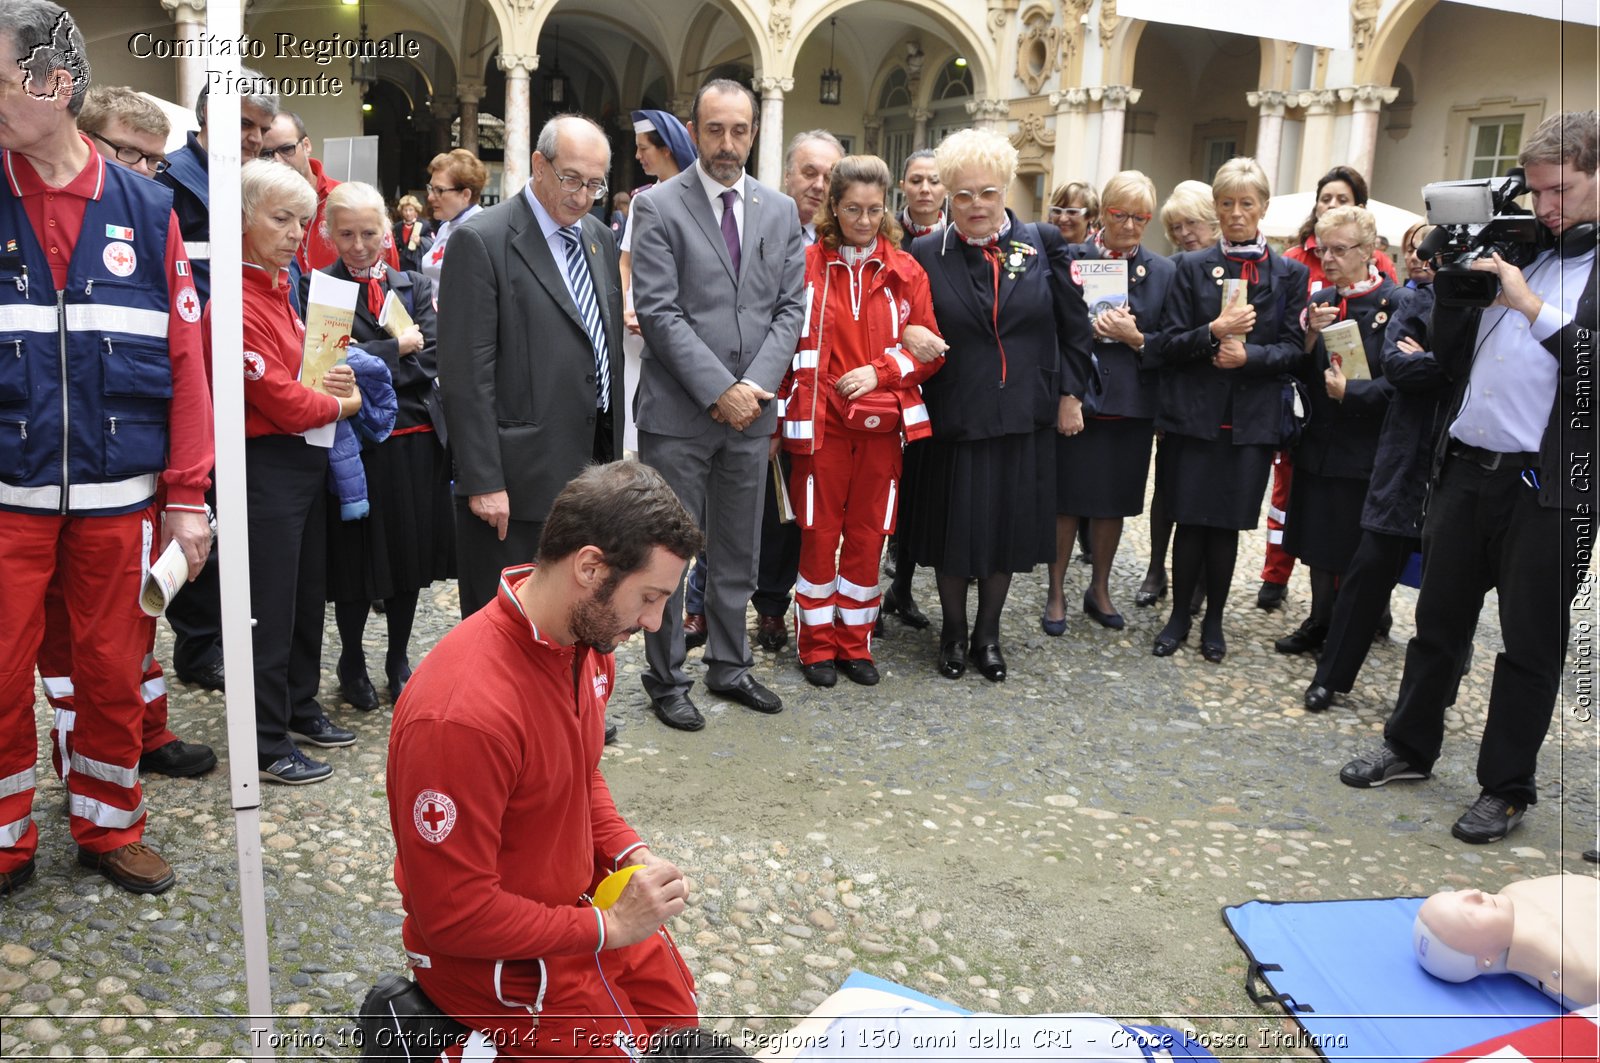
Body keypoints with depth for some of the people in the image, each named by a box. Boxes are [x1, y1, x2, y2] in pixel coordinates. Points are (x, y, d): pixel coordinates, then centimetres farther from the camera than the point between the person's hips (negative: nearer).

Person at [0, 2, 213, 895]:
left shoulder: (145, 209, 1)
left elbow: (185, 361, 0)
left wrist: (188, 497, -3)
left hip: (120, 496, 0)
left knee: (115, 672, 11)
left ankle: (109, 827, 30)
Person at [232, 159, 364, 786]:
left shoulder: (281, 287, 10)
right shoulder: (238, 304, -19)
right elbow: (281, 402, -19)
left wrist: (333, 379, 2)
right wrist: (342, 404, -2)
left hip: (306, 459, 9)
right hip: (265, 467, -9)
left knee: (308, 592, 18)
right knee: (270, 606, 0)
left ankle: (299, 707, 33)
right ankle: (268, 741, 13)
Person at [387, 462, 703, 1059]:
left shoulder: (588, 643, -8)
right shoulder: (462, 714, -35)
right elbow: (453, 916, -28)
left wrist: (630, 853, -6)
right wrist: (608, 927, -21)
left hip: (584, 904, 8)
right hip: (496, 955, -8)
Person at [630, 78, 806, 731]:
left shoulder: (781, 211, 9)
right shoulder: (659, 207, -5)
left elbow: (789, 308, 5)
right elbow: (658, 312, -12)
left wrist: (753, 387, -9)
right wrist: (719, 390, -17)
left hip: (751, 409, 4)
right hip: (678, 411, -4)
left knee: (738, 553, 14)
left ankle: (729, 666, 29)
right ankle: (665, 679, 19)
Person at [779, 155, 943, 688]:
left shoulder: (905, 272, 5)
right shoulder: (806, 265, -1)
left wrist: (879, 371, -10)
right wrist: (783, 418, -4)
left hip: (882, 423, 2)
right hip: (822, 421, -2)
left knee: (868, 535, 8)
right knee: (819, 534, 4)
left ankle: (854, 641, 22)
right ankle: (817, 644, 18)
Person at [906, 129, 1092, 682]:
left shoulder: (1043, 244, 1)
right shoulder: (928, 254, -3)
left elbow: (1074, 325, 5)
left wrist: (1070, 394, 4)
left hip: (1023, 417, 2)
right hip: (955, 418, -1)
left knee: (1008, 529, 12)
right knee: (953, 530, 8)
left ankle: (988, 634, 30)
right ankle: (953, 632, 29)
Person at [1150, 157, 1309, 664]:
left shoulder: (1289, 274, 6)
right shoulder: (1192, 267, 4)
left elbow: (1294, 349, 2)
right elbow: (1170, 344, -1)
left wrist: (1248, 355, -15)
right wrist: (1214, 333, -18)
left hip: (1252, 419, 1)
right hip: (1196, 413, 0)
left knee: (1228, 523, 6)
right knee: (1191, 520, 2)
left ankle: (1213, 621, 20)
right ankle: (1179, 616, 17)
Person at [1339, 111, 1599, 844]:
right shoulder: (1514, 249, 12)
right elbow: (1451, 360, 13)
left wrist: (1532, 304, -18)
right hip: (1465, 467, 5)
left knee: (1530, 645, 6)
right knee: (1438, 620, 15)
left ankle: (1506, 789, 20)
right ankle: (1410, 748, 31)